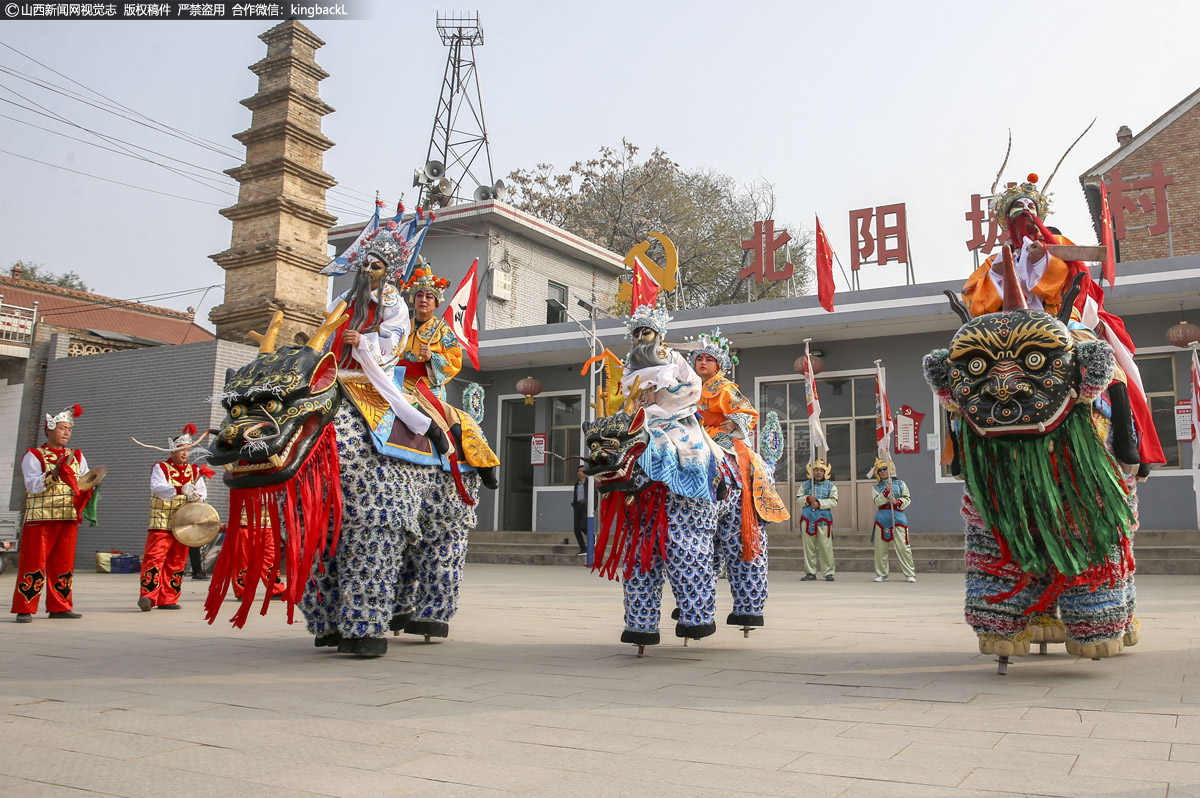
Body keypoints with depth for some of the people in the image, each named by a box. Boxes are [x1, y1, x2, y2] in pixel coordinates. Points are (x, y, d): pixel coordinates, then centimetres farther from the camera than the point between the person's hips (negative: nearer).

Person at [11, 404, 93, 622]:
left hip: (69, 520, 5)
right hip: (40, 519, -5)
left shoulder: (76, 457, 16)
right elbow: (33, 486, -11)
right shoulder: (34, 456, 1)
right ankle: (24, 609, 3)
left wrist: (89, 486, -7)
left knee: (64, 565, 7)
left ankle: (60, 606, 15)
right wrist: (55, 472, -22)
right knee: (34, 564, -4)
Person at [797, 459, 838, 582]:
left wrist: (819, 503, -14)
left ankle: (828, 573, 5)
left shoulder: (830, 485, 7)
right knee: (809, 547, 4)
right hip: (807, 518, 2)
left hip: (823, 519, -2)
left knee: (825, 547, -4)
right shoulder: (805, 484, 12)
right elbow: (798, 499, 10)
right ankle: (810, 572, 12)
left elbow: (834, 502, -2)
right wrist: (808, 499, -9)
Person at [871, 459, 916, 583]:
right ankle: (881, 574, 14)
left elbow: (908, 499, 6)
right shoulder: (876, 487, 11)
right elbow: (877, 501, -4)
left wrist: (897, 502, -11)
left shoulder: (900, 483, 10)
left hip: (897, 516, -2)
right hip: (881, 517, 2)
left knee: (902, 546, -7)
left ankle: (910, 574, 0)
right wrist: (887, 491, -16)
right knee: (880, 548, 3)